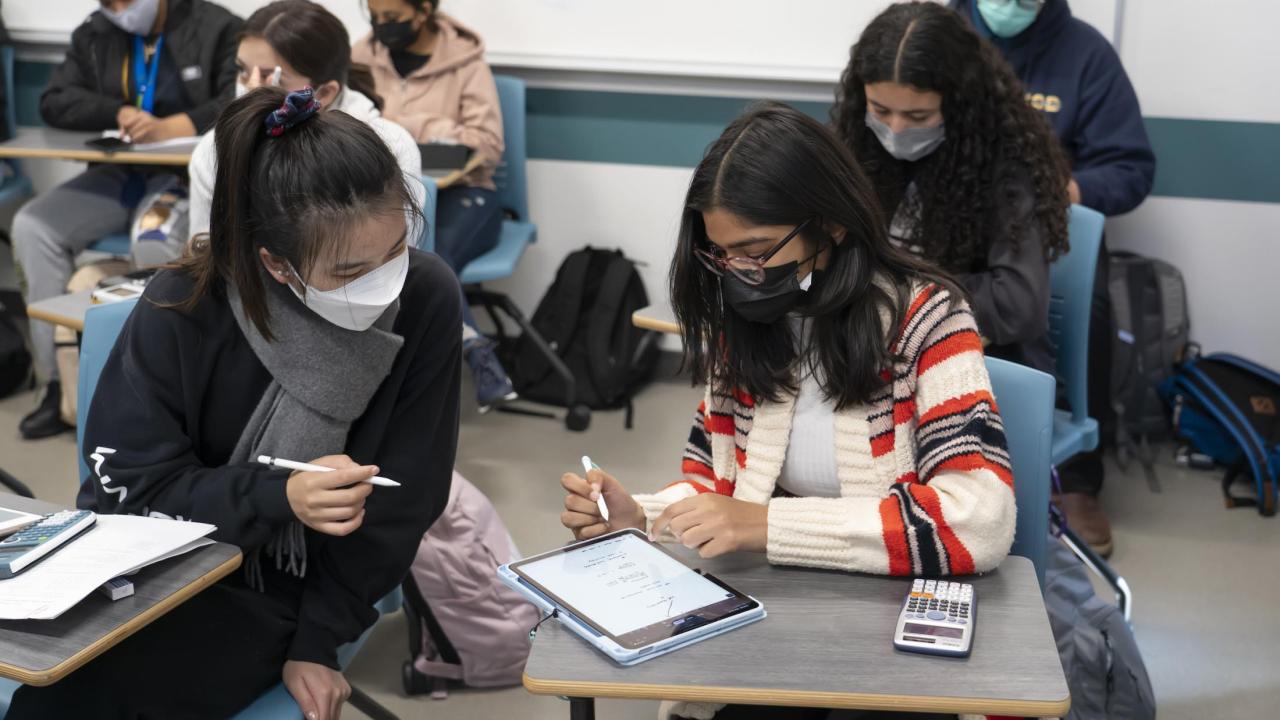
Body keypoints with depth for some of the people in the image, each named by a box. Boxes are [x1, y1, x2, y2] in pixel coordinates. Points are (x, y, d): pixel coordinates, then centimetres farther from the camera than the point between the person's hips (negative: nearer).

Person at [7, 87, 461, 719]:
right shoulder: (183, 309, -19)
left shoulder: (426, 301, -17)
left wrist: (318, 640, -8)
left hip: (283, 594, -1)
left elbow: (400, 502, -8)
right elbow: (126, 487, -12)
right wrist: (277, 497, -28)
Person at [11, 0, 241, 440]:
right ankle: (60, 382, -13)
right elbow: (55, 102, 5)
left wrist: (171, 128, -28)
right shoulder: (93, 36, 14)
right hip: (118, 176, 6)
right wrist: (120, 114, -13)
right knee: (33, 226, -17)